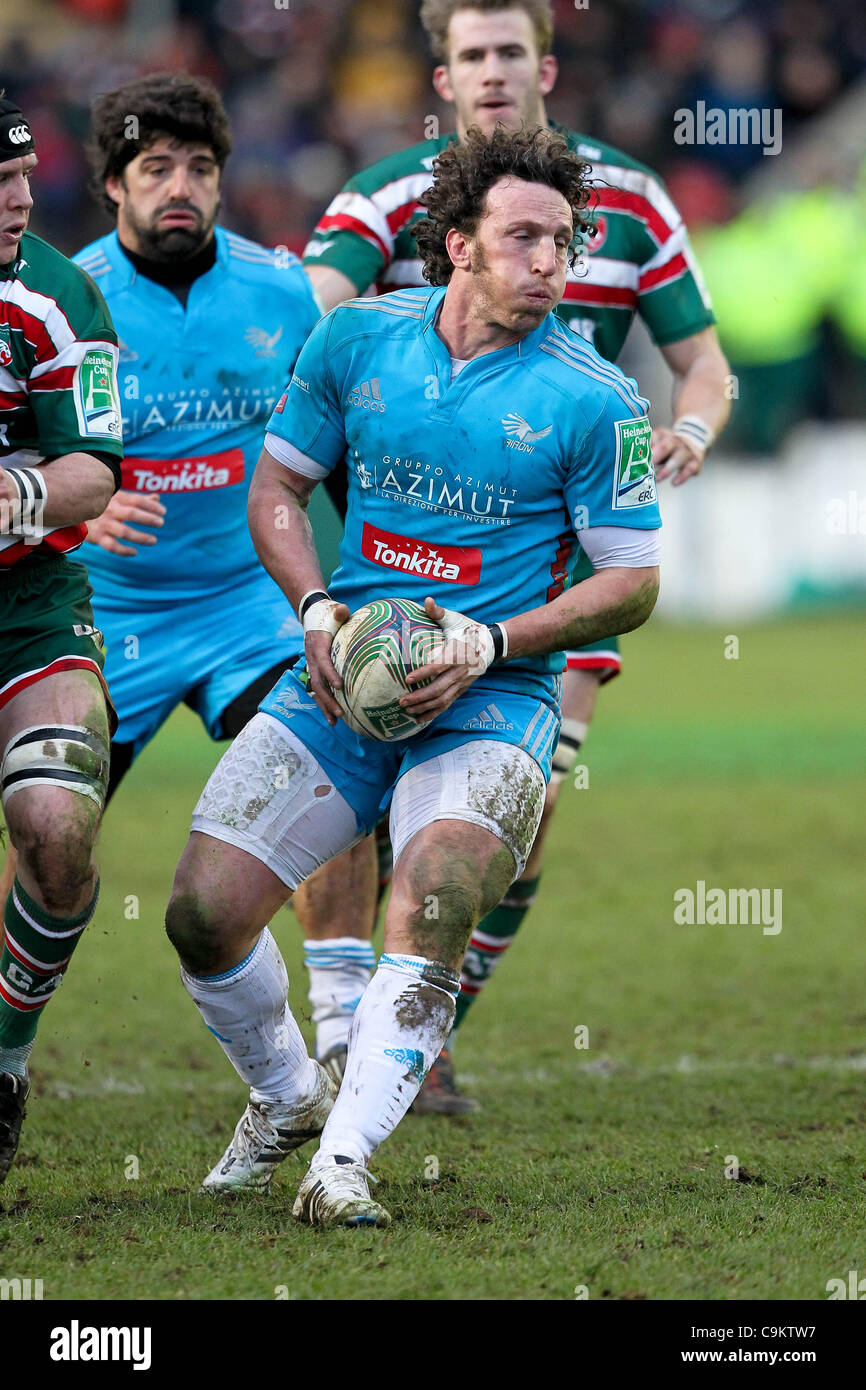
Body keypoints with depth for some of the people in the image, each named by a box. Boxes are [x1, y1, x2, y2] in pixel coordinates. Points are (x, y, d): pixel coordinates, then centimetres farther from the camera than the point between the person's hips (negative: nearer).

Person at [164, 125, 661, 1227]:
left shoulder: (592, 400, -7)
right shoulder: (357, 338, 3)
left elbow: (633, 584, -3)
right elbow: (277, 486, 14)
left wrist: (492, 646, -15)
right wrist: (317, 611, -4)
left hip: (490, 701, -3)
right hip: (338, 680, 4)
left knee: (430, 904, -30)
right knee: (203, 912, -6)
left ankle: (344, 1158, -29)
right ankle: (282, 1099, 22)